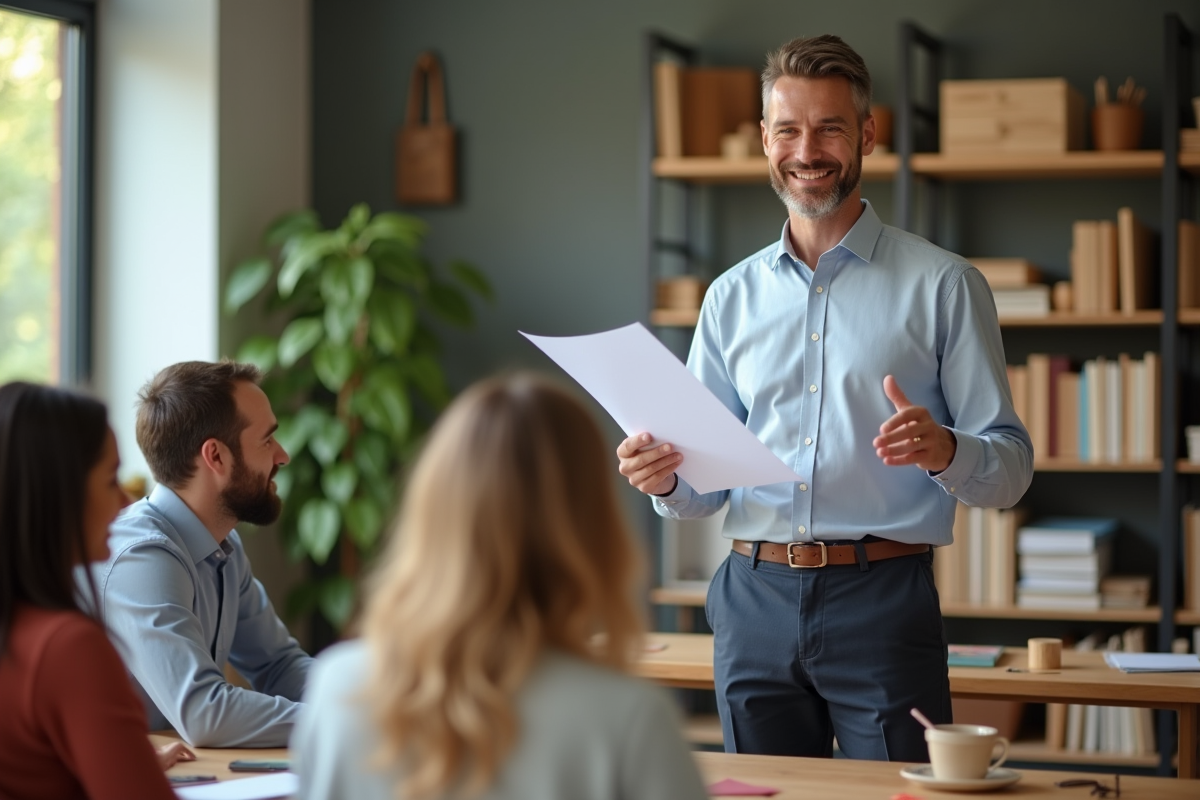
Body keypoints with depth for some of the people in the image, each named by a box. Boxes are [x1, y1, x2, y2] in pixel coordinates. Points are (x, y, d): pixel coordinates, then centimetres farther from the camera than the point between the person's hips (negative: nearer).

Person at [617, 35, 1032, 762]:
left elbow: (1010, 469, -1)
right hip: (755, 603, 4)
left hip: (882, 601, -3)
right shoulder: (733, 297, 14)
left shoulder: (943, 285, 2)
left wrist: (943, 450, -23)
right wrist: (664, 478, -8)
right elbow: (706, 485, 15)